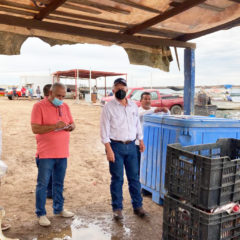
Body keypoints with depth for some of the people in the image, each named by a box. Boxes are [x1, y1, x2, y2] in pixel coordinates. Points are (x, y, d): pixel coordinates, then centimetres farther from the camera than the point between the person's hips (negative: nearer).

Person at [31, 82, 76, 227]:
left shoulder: (65, 106, 10)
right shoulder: (39, 106, -7)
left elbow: (72, 124, 17)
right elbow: (35, 129, -15)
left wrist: (70, 126, -7)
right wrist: (55, 126, -24)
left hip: (63, 153, 5)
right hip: (46, 154, -5)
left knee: (59, 183, 15)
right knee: (43, 184, 3)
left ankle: (58, 209, 29)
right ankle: (41, 214, 16)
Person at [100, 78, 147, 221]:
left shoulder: (133, 106, 9)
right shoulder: (109, 108, -6)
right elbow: (105, 130, -9)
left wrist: (141, 141, 17)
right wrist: (109, 150, -15)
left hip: (131, 146, 4)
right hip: (116, 146, -4)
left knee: (134, 177, 10)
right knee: (117, 179, 2)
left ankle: (138, 206, 23)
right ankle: (117, 209, 16)